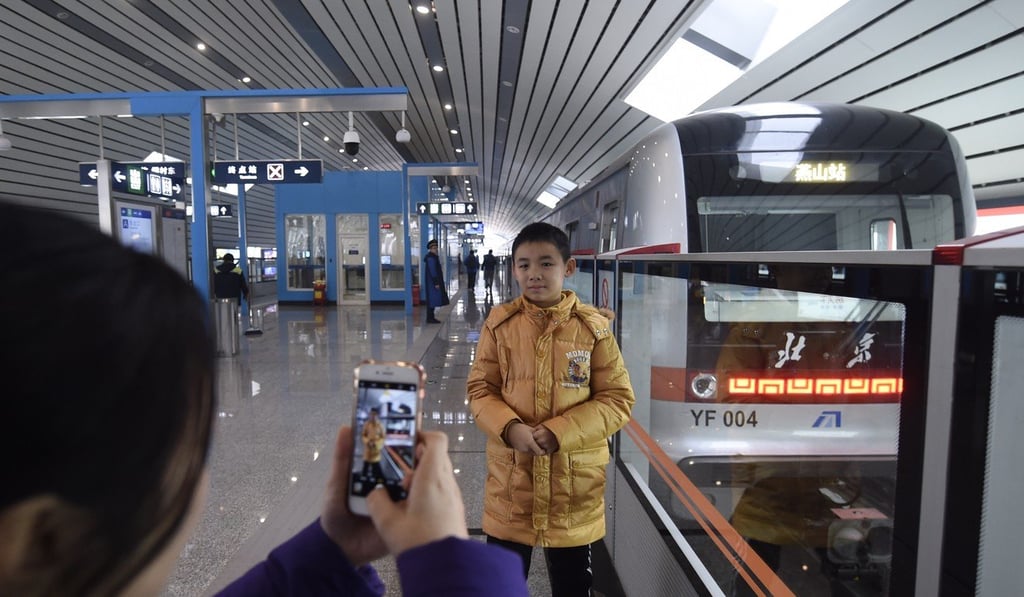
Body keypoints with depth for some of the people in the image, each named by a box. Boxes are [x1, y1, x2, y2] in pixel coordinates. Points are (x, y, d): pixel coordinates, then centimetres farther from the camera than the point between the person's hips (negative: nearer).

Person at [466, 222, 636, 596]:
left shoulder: (593, 327, -9)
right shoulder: (500, 323, -4)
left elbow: (618, 400, -8)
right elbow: (480, 389, 0)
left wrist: (560, 433, -19)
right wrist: (510, 428, -19)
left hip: (574, 481, -1)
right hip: (510, 476, 1)